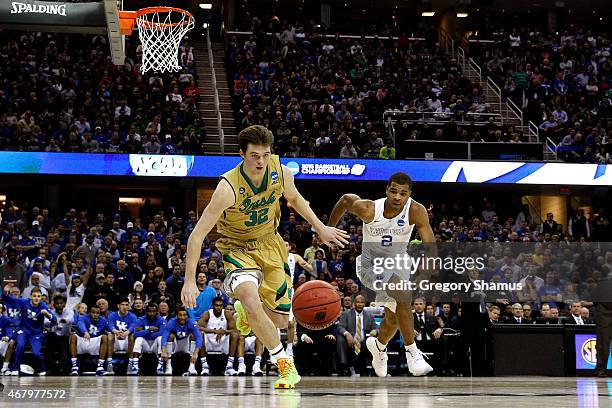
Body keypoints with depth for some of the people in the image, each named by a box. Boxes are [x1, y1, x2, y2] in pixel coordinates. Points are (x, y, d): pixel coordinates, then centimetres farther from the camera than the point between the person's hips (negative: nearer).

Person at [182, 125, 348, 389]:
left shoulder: (282, 174, -17)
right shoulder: (228, 188, -31)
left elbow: (294, 199, 10)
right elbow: (197, 235, -28)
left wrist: (320, 228, 14)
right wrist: (190, 281, -31)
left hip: (269, 244, 5)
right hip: (237, 249, -4)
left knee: (279, 319, 7)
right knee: (252, 302, -33)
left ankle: (246, 310, 43)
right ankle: (284, 364, -16)